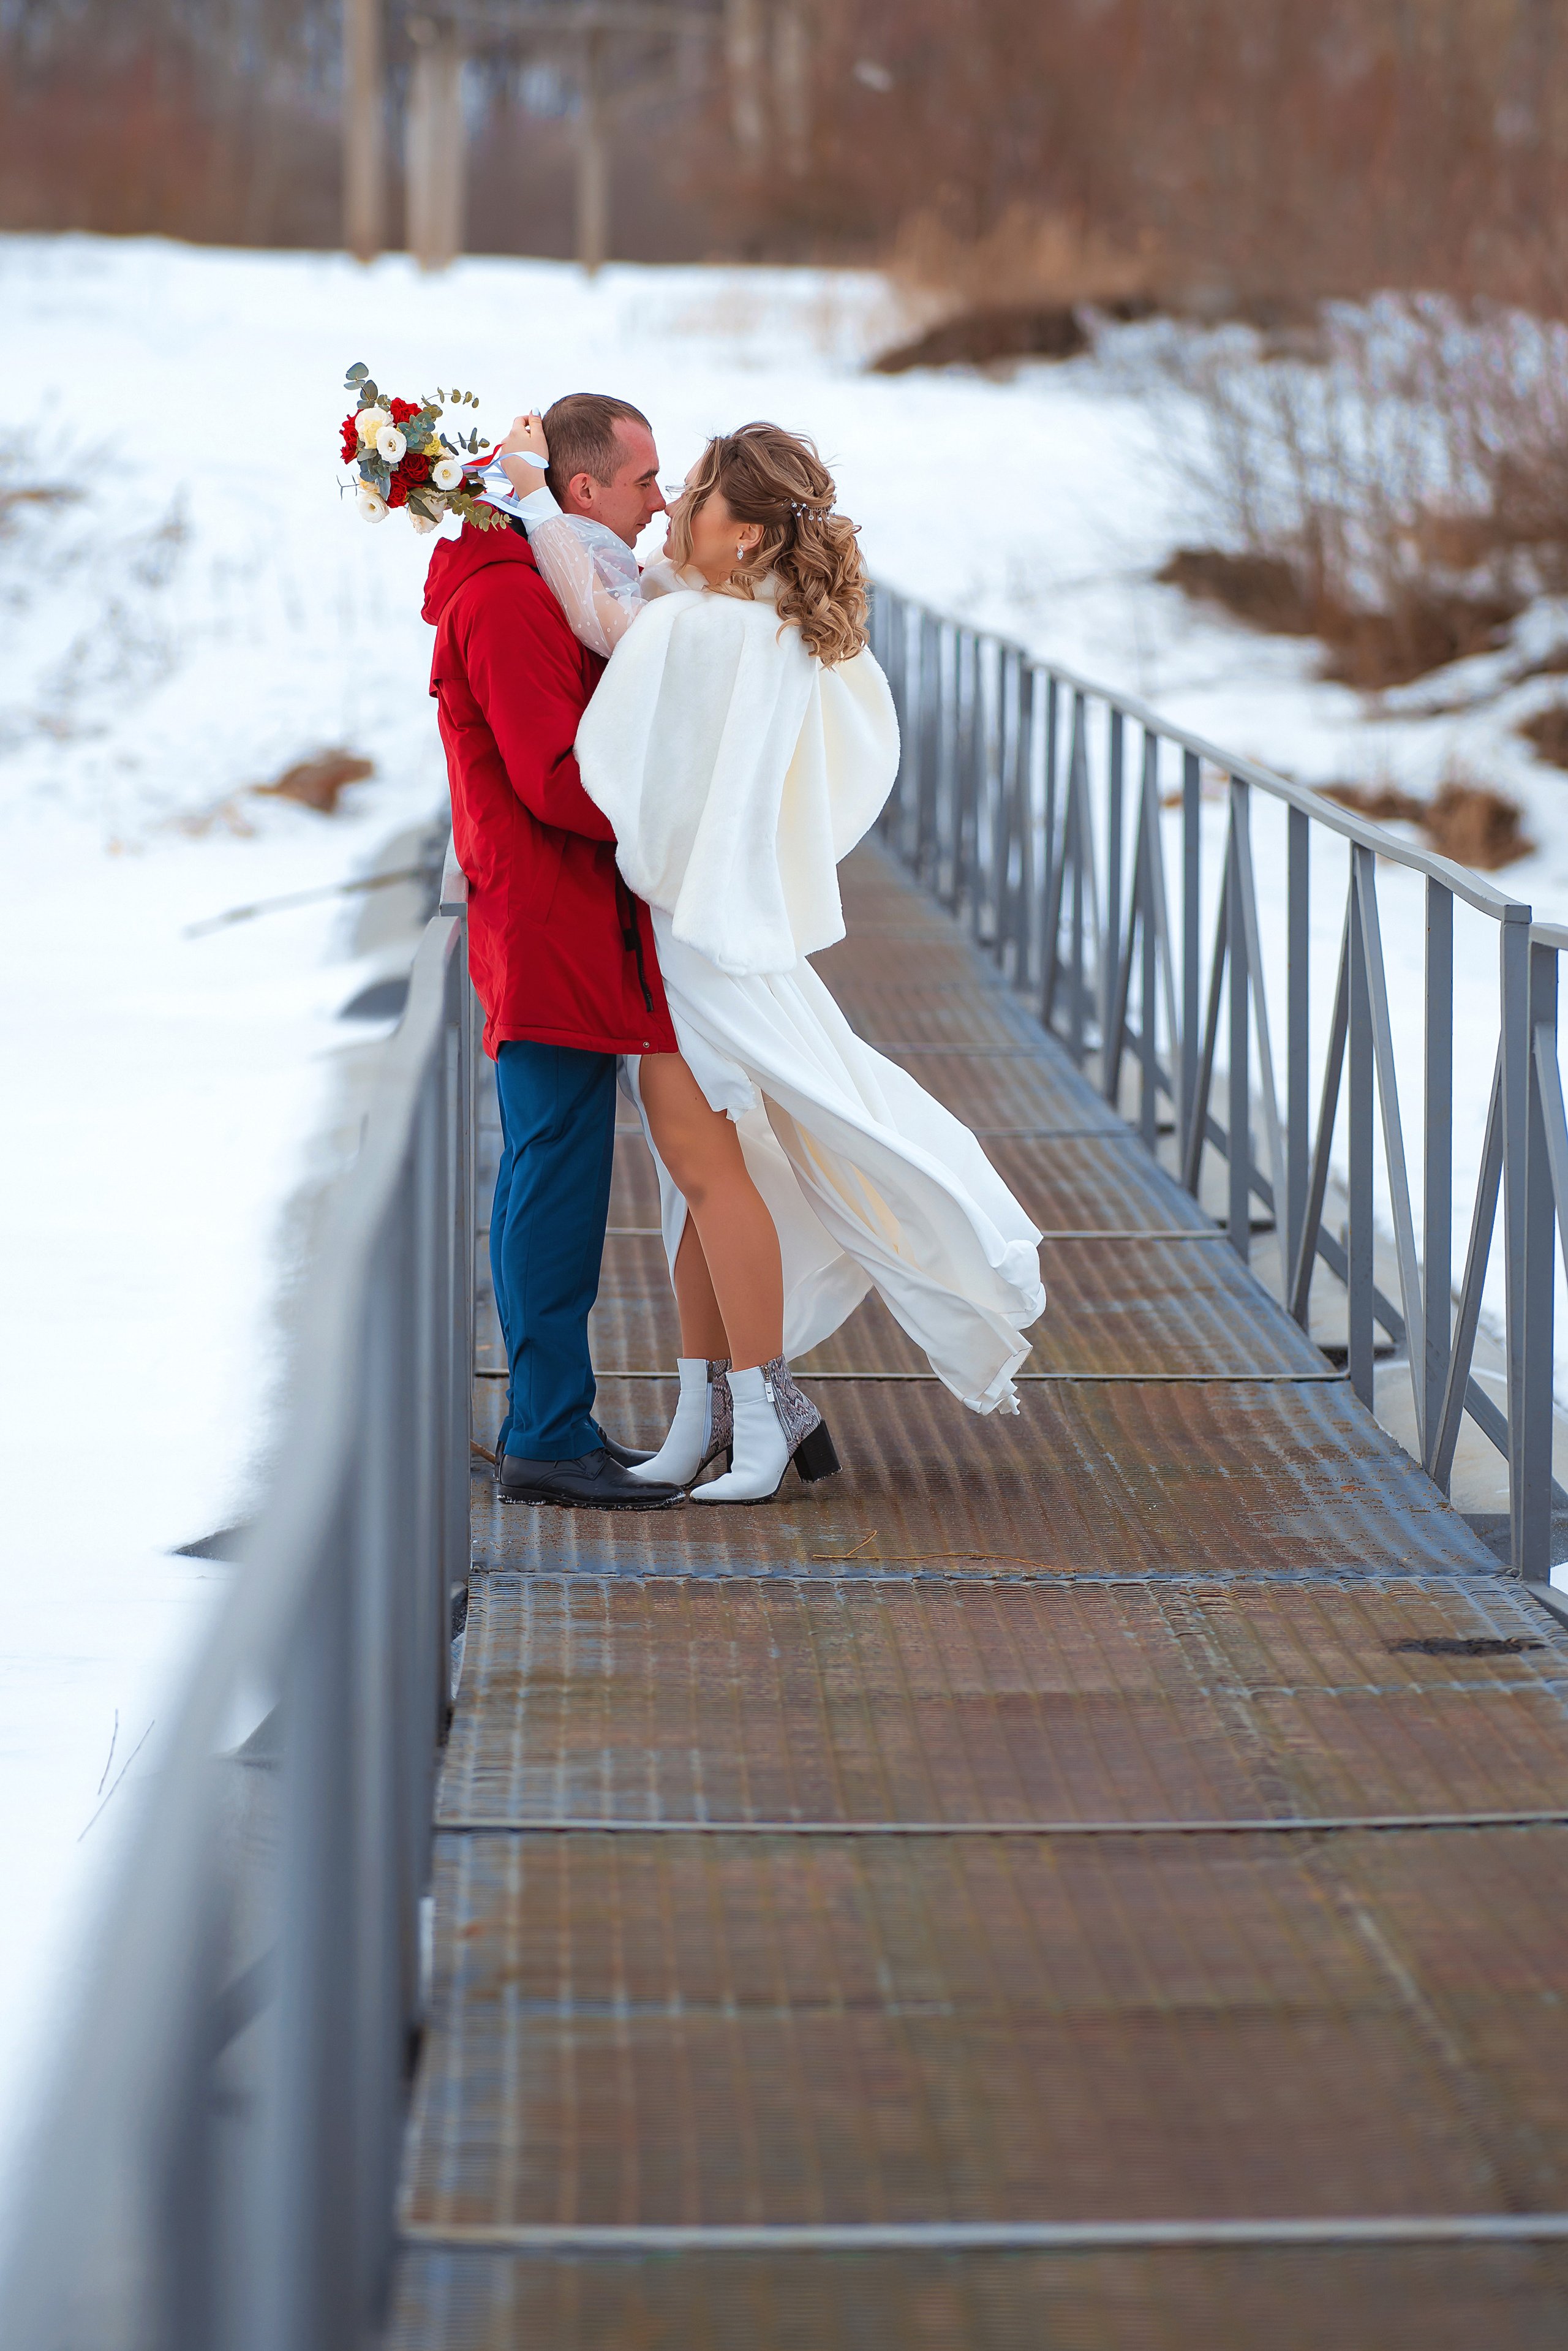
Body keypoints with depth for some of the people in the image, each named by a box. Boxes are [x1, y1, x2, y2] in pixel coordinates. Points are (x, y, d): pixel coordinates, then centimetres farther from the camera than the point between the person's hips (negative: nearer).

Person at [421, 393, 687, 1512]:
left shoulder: (552, 592, 19)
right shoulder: (509, 601, -15)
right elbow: (558, 783, -21)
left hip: (568, 930, 11)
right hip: (551, 932, -11)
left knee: (553, 1178, 13)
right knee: (559, 1177, -8)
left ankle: (551, 1424, 19)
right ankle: (550, 1438, -5)